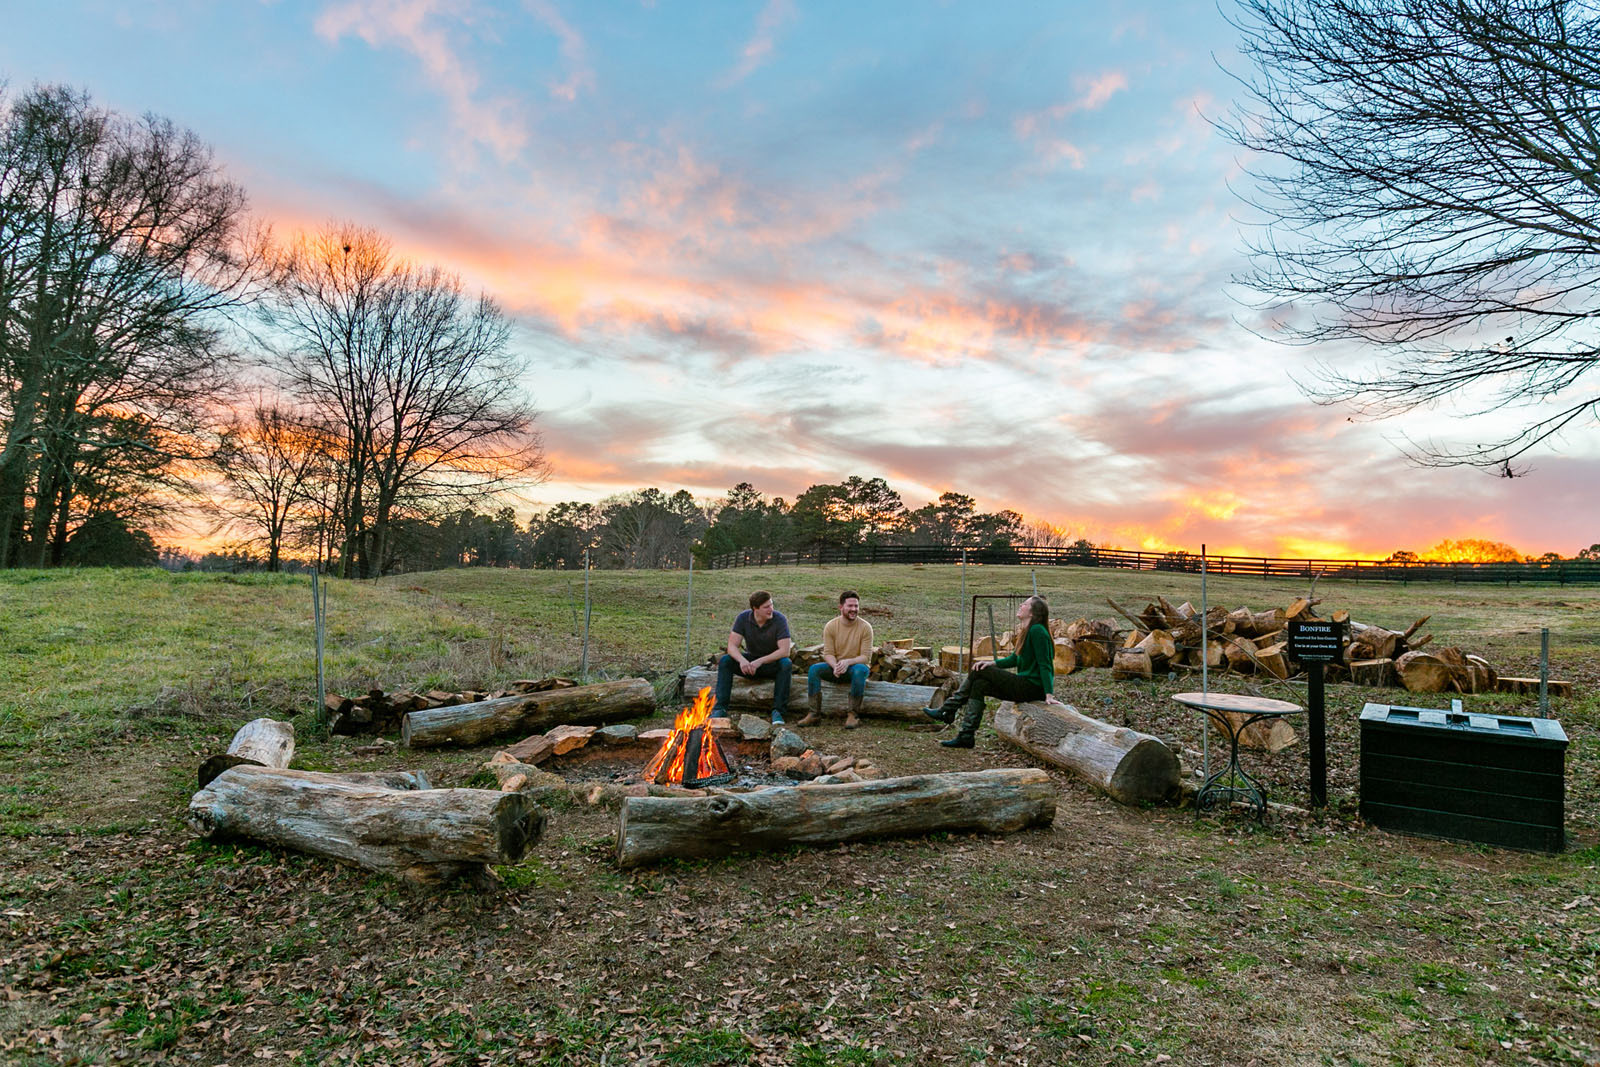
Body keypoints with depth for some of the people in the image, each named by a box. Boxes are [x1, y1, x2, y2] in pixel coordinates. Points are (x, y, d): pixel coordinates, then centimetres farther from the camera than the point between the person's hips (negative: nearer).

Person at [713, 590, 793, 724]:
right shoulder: (743, 618, -12)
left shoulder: (779, 619, -19)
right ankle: (720, 708, -23)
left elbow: (785, 651, -25)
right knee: (724, 661, -23)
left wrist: (760, 661, -34)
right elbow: (732, 646, -17)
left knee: (785, 663, -35)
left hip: (772, 663, -2)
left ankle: (778, 711, -30)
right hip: (750, 660, 2)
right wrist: (742, 660, -39)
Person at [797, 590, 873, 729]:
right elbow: (828, 653, -7)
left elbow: (866, 656, -14)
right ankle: (814, 714, -22)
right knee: (814, 669, -25)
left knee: (860, 670, -37)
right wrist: (835, 666, -30)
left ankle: (854, 714, -26)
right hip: (835, 667, 2)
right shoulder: (830, 626, -5)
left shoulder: (865, 627, -10)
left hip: (855, 666, -2)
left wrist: (847, 662, -31)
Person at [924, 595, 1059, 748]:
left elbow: (1045, 665, -20)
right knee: (979, 685, -2)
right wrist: (992, 663, 5)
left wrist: (1049, 695, -24)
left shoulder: (1037, 631, -15)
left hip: (1033, 688, -9)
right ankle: (966, 736, -4)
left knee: (978, 672, -8)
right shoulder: (1028, 631, 15)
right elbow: (1014, 659, 19)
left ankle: (947, 711, 1)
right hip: (1025, 685, 9)